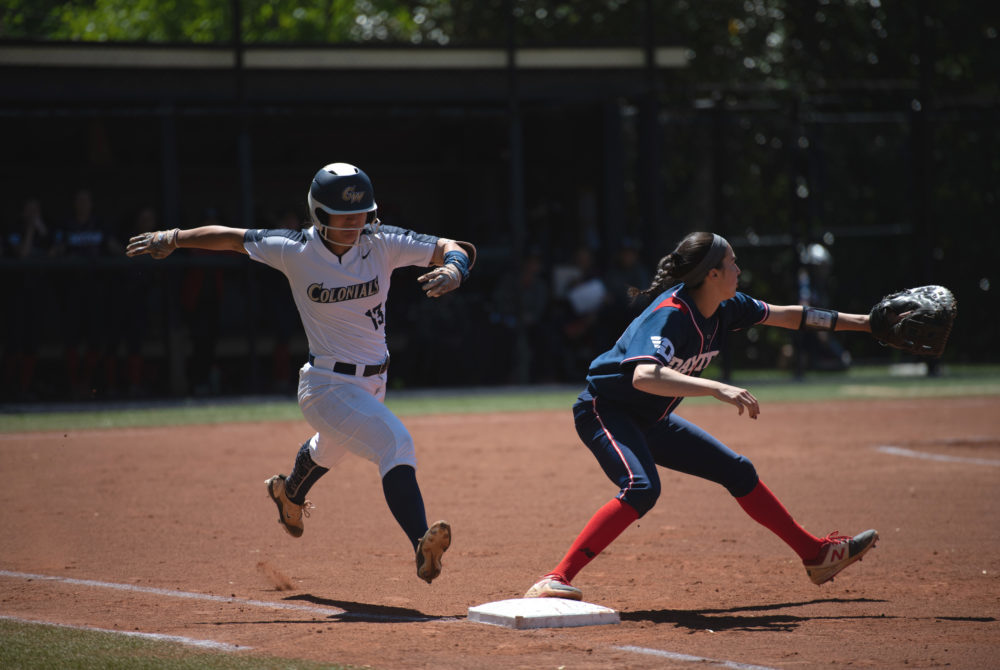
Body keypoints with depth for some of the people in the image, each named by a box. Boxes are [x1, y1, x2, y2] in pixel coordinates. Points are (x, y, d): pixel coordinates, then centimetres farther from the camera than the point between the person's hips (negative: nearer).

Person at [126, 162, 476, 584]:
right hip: (327, 387, -6)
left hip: (372, 382, 6)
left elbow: (453, 249, -16)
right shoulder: (295, 251, -16)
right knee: (395, 442, -29)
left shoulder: (382, 244, -11)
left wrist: (453, 269, -39)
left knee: (330, 448, 35)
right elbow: (233, 238, -2)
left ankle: (289, 492, 69)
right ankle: (422, 546, -41)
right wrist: (172, 239, 4)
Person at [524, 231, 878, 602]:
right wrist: (716, 388, -53)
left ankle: (816, 554, 28)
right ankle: (556, 580, -39)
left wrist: (861, 322, 16)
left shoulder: (722, 307, -3)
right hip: (605, 411, -9)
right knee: (641, 487, -35)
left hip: (650, 421, 9)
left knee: (738, 472, 12)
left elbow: (786, 315, 12)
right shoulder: (669, 314, -28)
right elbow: (644, 377, -45)